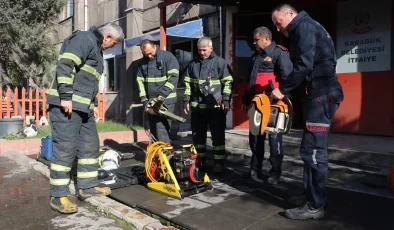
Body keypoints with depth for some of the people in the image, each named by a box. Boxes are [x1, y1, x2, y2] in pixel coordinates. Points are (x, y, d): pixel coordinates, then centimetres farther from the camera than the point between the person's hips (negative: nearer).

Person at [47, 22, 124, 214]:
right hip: (66, 104, -10)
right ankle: (58, 196, 2)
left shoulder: (97, 49, 23)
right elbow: (64, 64, -20)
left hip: (83, 107, 10)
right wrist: (66, 96, -24)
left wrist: (94, 103, 24)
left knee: (90, 146, 11)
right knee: (65, 148, -8)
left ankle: (87, 187, 22)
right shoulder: (85, 39, -8)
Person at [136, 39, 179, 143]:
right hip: (150, 101, 6)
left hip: (166, 100, -6)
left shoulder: (168, 57, -6)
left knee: (161, 128, -13)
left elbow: (173, 77, -13)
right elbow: (140, 82, 7)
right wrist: (145, 101, -3)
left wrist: (162, 96, -20)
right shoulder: (142, 62, 9)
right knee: (153, 130, 10)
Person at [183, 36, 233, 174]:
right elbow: (188, 83, 15)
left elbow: (228, 82, -3)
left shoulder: (220, 62, -2)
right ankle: (200, 161, 27)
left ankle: (219, 163, 11)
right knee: (198, 135, 12)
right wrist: (186, 100, 9)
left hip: (216, 106, -4)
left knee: (218, 136, 2)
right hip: (197, 106, 5)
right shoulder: (193, 64, 12)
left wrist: (226, 100, -11)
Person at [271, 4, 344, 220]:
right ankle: (311, 195, 21)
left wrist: (282, 89, -12)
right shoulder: (303, 29, 24)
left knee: (313, 150, -9)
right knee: (313, 149, 12)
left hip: (321, 95, -10)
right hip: (318, 94, 10)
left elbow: (304, 65, -19)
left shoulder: (304, 26, -7)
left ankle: (315, 206, -1)